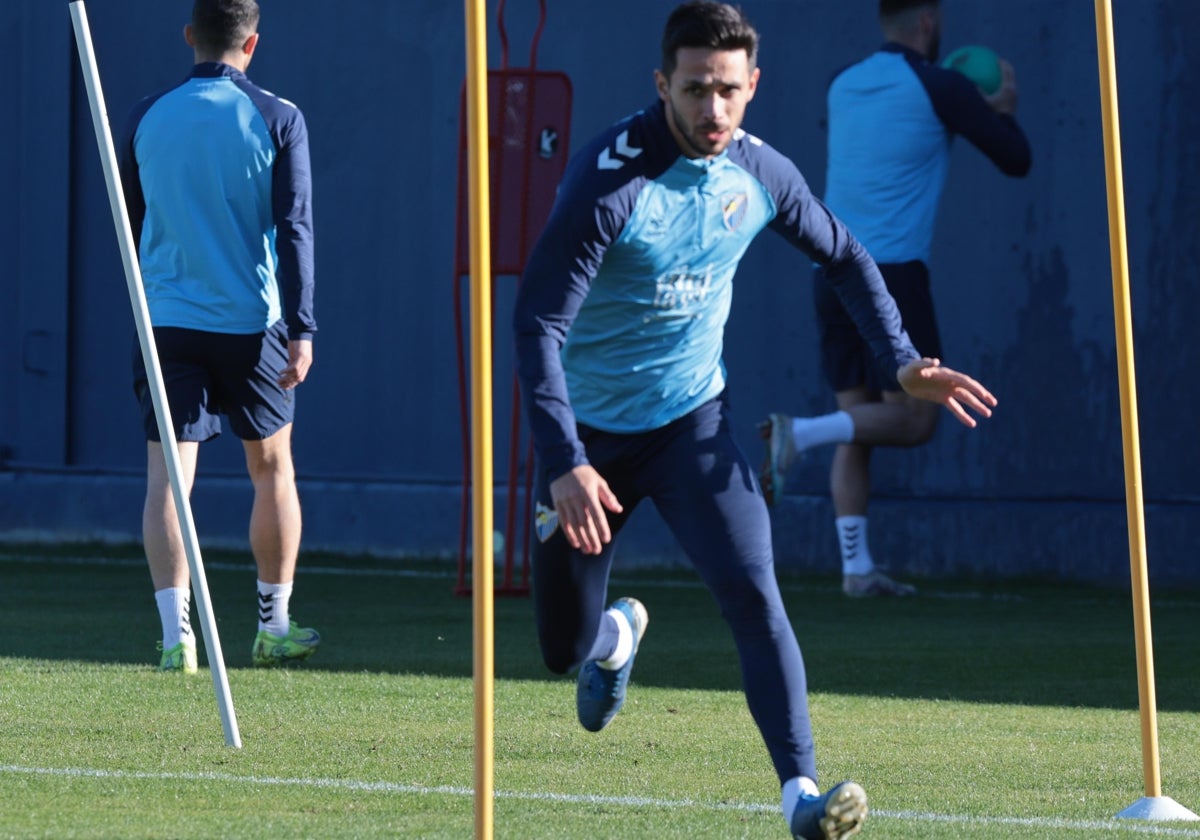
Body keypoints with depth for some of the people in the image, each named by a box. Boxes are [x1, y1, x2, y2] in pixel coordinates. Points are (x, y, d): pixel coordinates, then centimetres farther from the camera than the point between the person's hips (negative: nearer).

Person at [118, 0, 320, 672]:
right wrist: (302, 330, -9)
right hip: (251, 322, -1)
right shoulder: (277, 120, -4)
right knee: (272, 467, 16)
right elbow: (295, 228, -9)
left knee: (167, 477, -2)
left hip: (166, 321, 1)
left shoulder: (147, 119, 4)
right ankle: (275, 628, 23)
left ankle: (177, 632, -17)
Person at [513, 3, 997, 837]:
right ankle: (618, 633, 46)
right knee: (564, 649, 8)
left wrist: (902, 359, 1)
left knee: (753, 594, -19)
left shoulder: (761, 174, -7)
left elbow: (843, 254, 13)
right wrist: (564, 464, -36)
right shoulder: (609, 179, -23)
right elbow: (538, 324, -26)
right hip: (591, 431, -2)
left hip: (692, 419, 2)